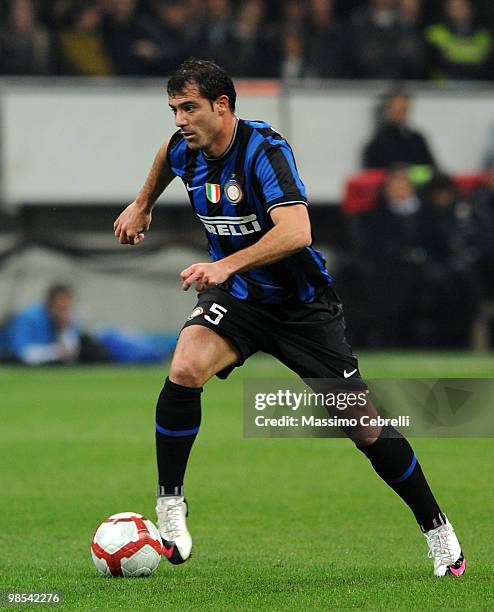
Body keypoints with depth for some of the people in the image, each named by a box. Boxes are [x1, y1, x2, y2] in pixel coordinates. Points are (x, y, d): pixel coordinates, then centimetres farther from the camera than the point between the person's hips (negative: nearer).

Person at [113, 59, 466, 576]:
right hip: (237, 299, 4)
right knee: (186, 368, -29)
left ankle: (437, 529, 18)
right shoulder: (185, 149, -5)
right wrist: (142, 205, 28)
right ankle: (169, 506, -16)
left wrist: (227, 264, -48)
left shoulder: (264, 149, -25)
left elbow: (296, 231, -39)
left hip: (302, 302, -4)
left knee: (365, 428, -1)